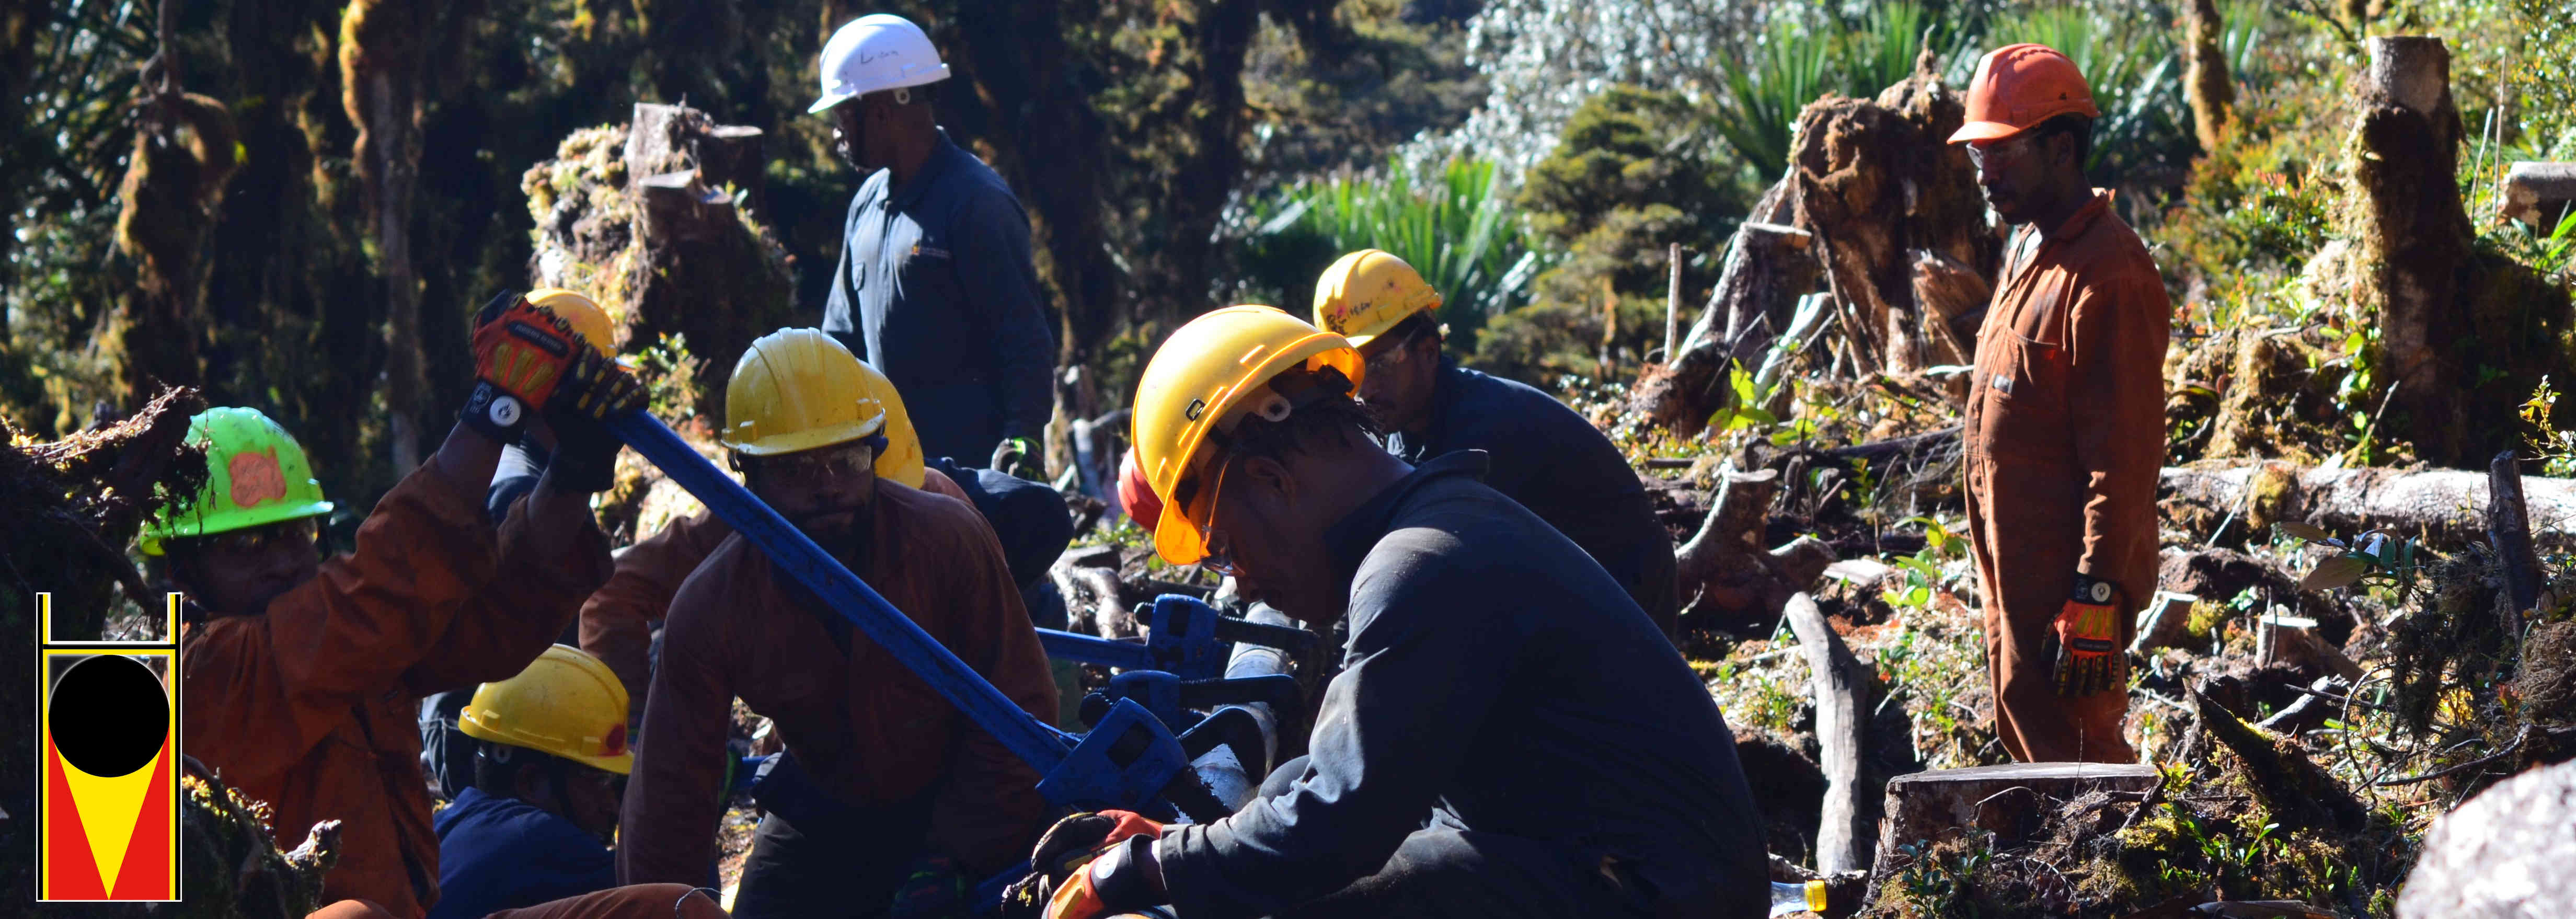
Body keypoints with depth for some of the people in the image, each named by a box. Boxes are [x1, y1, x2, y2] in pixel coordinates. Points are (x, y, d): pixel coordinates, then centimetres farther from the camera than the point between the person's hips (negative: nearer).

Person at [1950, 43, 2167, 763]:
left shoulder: (2106, 274, -17)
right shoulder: (2029, 251, 15)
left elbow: (2124, 454, -21)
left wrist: (2097, 600, -24)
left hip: (2067, 578, -10)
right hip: (2016, 569, 10)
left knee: (2073, 759, -8)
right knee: (2027, 739, 16)